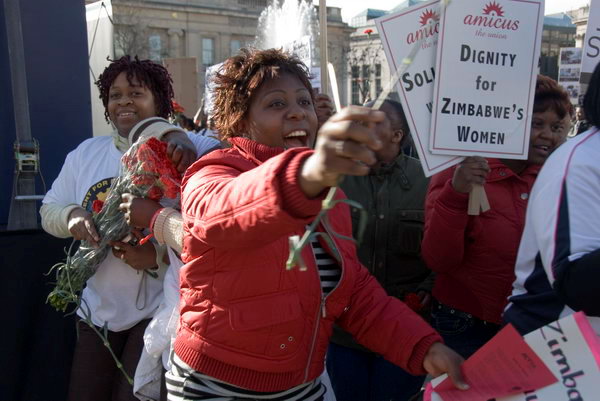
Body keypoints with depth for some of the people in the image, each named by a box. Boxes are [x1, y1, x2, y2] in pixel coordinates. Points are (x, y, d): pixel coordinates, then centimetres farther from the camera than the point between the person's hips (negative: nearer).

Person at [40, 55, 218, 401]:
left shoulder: (181, 153, -12)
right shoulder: (85, 153, 6)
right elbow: (49, 210, 12)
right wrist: (72, 216, -11)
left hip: (160, 308, -5)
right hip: (99, 308, 6)